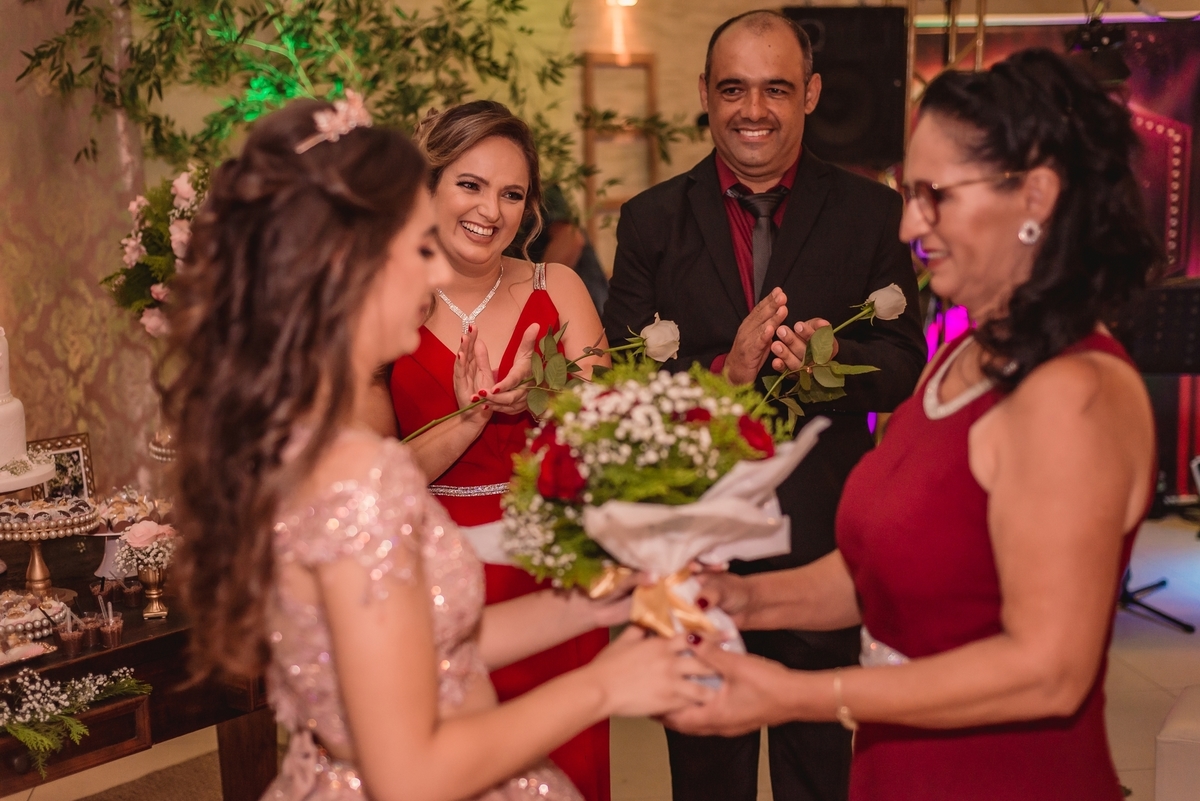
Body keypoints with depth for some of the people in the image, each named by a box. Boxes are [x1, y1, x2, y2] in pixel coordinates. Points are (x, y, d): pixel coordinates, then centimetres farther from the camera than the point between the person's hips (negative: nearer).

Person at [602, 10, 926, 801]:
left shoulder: (870, 213, 0)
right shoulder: (651, 219, 2)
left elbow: (904, 365, -2)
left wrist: (826, 358, -23)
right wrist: (723, 372, -22)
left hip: (822, 534, 0)